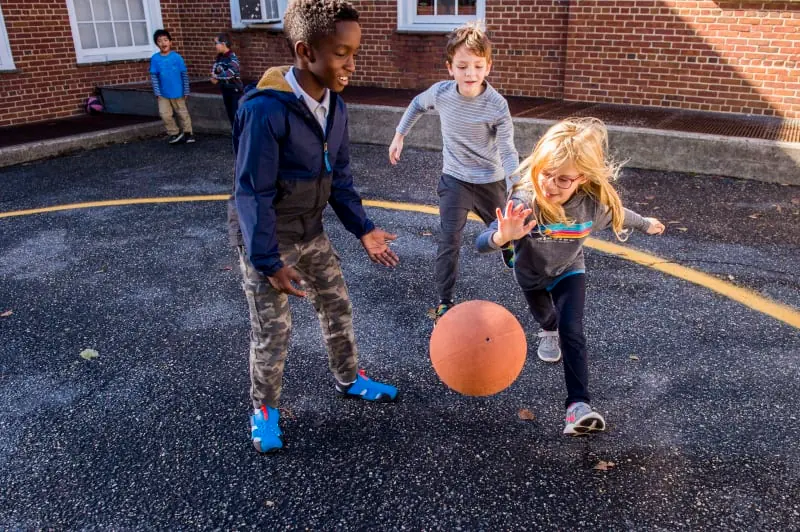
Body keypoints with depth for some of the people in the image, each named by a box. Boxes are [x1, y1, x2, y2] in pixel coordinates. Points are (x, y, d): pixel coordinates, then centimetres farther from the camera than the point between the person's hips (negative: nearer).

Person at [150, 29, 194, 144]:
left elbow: (184, 74, -4)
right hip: (163, 94, 1)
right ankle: (174, 133, 16)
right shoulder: (155, 58, -6)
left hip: (178, 93, -1)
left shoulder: (177, 57, -9)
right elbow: (154, 77, -2)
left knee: (182, 113, 10)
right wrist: (157, 93, -6)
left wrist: (186, 91, -3)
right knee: (165, 114, -2)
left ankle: (187, 133, 26)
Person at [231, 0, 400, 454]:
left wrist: (363, 229, 3)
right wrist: (268, 261, -25)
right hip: (267, 240, -7)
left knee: (338, 307, 18)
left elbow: (340, 178, 6)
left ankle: (350, 379, 42)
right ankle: (264, 410, 29)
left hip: (312, 233, 7)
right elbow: (252, 193, -24)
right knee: (272, 332, 4)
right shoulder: (265, 110, -28)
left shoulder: (335, 107, -4)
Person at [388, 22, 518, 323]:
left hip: (491, 181, 0)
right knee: (449, 242, -7)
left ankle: (514, 263, 56)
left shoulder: (497, 106, -23)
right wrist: (399, 136, 11)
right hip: (454, 179, 1)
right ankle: (445, 303, 6)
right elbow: (417, 105, 10)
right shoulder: (440, 92, -14)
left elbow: (507, 152, -25)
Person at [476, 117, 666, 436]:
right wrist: (503, 236, -73)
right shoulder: (524, 203, -42)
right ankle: (549, 330, 67)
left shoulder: (596, 204, -33)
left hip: (569, 272, 0)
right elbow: (481, 244, -49)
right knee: (544, 316, 29)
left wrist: (647, 225, 14)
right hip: (530, 274, 1)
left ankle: (579, 404, -16)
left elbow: (621, 216, -7)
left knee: (571, 331, -20)